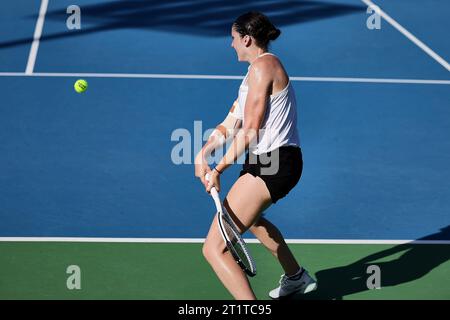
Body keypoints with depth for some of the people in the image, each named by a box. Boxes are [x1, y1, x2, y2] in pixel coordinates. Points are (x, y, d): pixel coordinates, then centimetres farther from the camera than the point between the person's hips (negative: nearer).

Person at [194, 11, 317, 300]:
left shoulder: (263, 66, -12)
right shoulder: (259, 69, 19)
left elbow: (249, 132, -16)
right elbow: (232, 123, 15)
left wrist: (218, 170, -11)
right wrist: (203, 154, 2)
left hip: (271, 165, -11)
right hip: (279, 163, 11)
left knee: (214, 249, -15)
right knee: (248, 216, 42)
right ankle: (297, 278, 55)